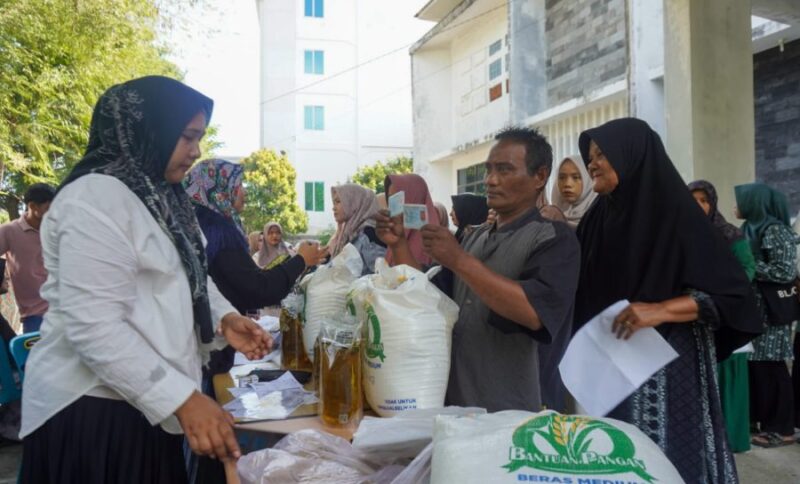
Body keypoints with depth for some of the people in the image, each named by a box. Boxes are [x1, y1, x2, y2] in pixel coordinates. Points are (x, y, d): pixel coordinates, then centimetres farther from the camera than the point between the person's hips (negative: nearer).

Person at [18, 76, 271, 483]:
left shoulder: (162, 197, 10)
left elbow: (186, 276, 17)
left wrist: (223, 318, -3)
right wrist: (182, 399, -29)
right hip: (95, 407, -8)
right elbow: (94, 328, -27)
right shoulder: (97, 198, -19)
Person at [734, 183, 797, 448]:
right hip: (754, 306, 8)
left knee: (770, 366, -3)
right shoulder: (750, 229, 14)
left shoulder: (775, 230, -11)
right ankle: (763, 419, 18)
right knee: (756, 364, 9)